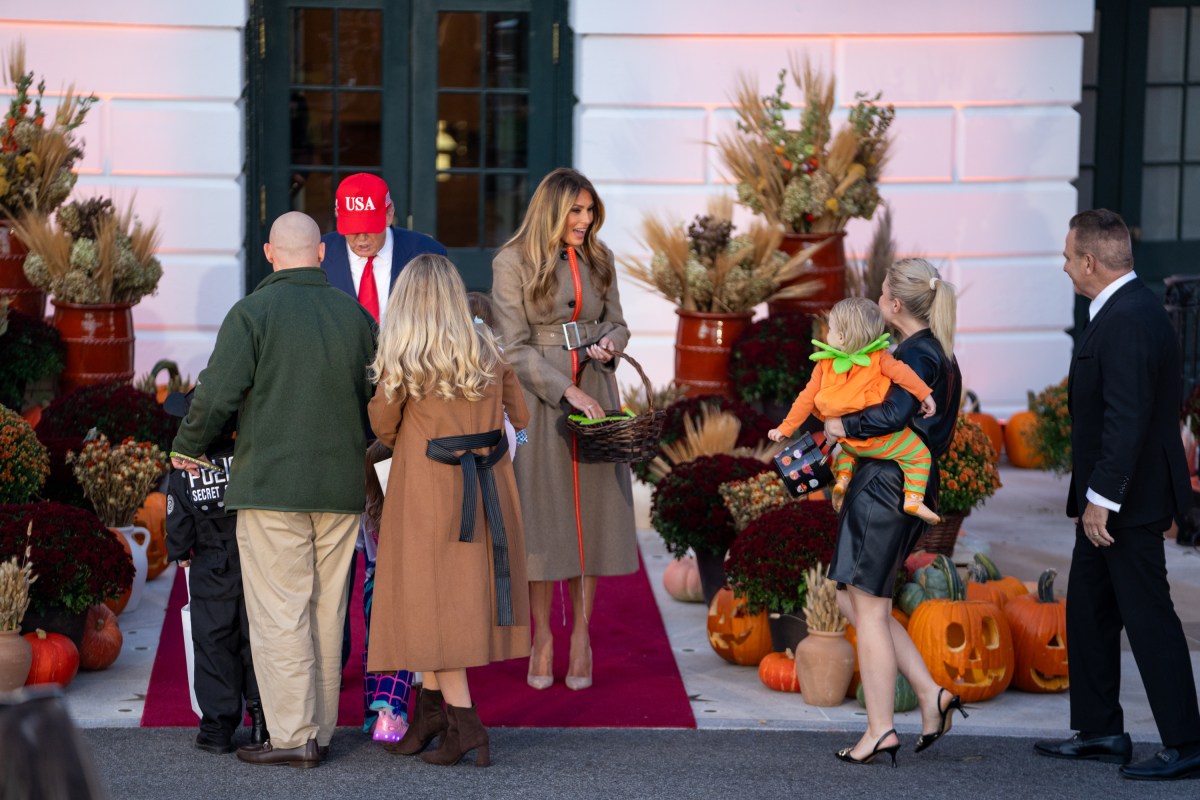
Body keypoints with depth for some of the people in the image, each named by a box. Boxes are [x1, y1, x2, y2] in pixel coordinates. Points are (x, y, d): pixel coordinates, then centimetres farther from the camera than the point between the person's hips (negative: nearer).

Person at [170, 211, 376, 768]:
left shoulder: (252, 312, -7)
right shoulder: (356, 315, 8)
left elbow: (217, 394, -12)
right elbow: (381, 399, 14)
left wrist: (186, 448, 6)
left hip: (272, 486, -5)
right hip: (342, 487, 5)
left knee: (279, 613, -2)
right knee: (326, 612, 11)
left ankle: (292, 737, -4)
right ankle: (320, 730, 16)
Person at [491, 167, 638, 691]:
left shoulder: (599, 259, 8)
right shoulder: (513, 263, -6)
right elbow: (514, 348, -9)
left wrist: (610, 342, -7)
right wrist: (567, 392, -16)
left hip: (595, 396, 4)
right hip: (539, 399, -4)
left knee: (593, 514, 2)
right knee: (542, 516, -2)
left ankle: (581, 635, 10)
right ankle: (542, 638, 7)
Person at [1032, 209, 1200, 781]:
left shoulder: (1128, 321, -21)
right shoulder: (1127, 311, 13)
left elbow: (1128, 418, -27)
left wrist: (1102, 498, -24)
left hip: (1128, 503, -11)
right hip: (1110, 498, 11)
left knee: (1147, 616, -5)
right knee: (1088, 611, 16)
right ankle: (1100, 733, 25)